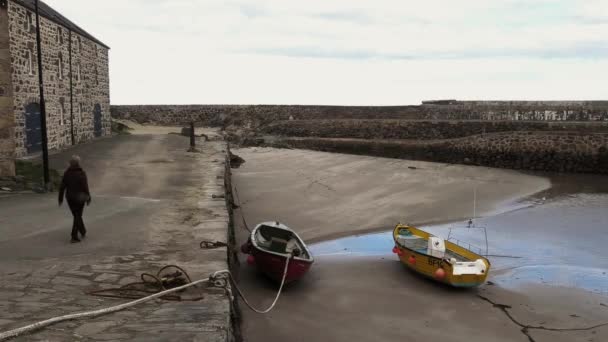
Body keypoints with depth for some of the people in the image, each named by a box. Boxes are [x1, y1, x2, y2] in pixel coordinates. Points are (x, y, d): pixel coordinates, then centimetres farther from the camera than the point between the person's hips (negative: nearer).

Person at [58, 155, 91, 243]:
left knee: (77, 215, 20)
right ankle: (74, 237, -2)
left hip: (70, 198, 4)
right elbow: (85, 187, -14)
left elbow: (62, 187, -3)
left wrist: (60, 199, 4)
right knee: (77, 216, 3)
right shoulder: (81, 173, -14)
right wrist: (88, 198, -2)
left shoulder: (66, 173, -4)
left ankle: (83, 232, 35)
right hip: (79, 198, -4)